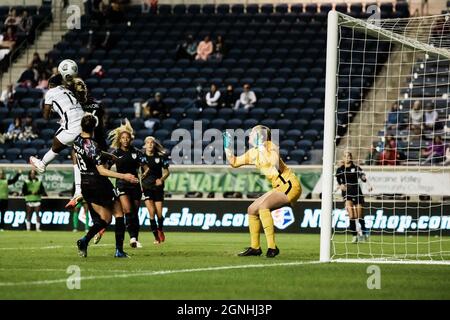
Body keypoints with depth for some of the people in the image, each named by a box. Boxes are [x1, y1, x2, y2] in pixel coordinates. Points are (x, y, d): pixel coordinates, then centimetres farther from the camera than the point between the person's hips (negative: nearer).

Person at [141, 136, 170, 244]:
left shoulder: (161, 156, -2)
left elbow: (166, 171, 7)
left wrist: (162, 179, -12)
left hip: (158, 187, 1)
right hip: (146, 187, -1)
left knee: (159, 213, -1)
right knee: (152, 212, -12)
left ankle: (160, 230, 31)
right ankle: (156, 237, -2)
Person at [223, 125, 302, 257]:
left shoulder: (271, 147, -12)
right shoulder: (253, 153, 12)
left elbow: (275, 163, -32)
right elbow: (234, 162, 21)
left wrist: (262, 147, -27)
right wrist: (227, 146, 11)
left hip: (289, 186, -9)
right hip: (279, 187, 9)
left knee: (263, 206, -26)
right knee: (252, 210, 9)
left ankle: (272, 247, -26)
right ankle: (255, 247, 19)